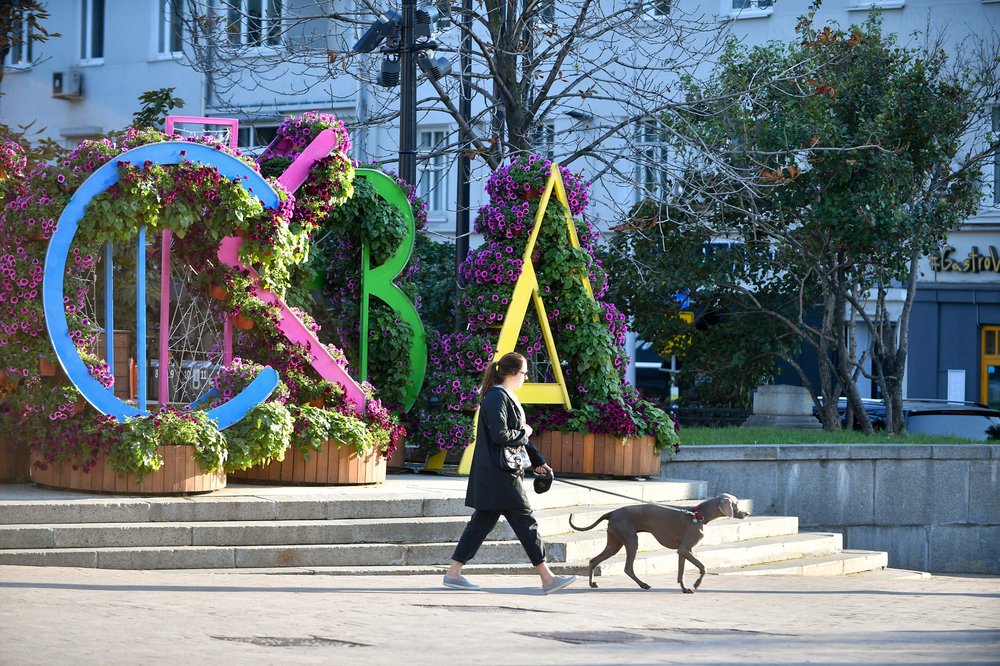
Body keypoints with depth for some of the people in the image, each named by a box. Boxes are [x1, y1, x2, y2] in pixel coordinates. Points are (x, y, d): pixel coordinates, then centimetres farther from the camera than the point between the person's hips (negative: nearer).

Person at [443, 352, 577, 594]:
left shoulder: (507, 397, 17)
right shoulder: (497, 397, -15)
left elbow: (518, 437, 24)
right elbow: (501, 435, -24)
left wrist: (538, 462, 22)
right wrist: (524, 433, -7)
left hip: (497, 474, 10)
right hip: (498, 473, -10)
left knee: (482, 522, 11)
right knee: (525, 522, -5)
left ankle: (454, 573, 12)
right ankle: (547, 578, -1)